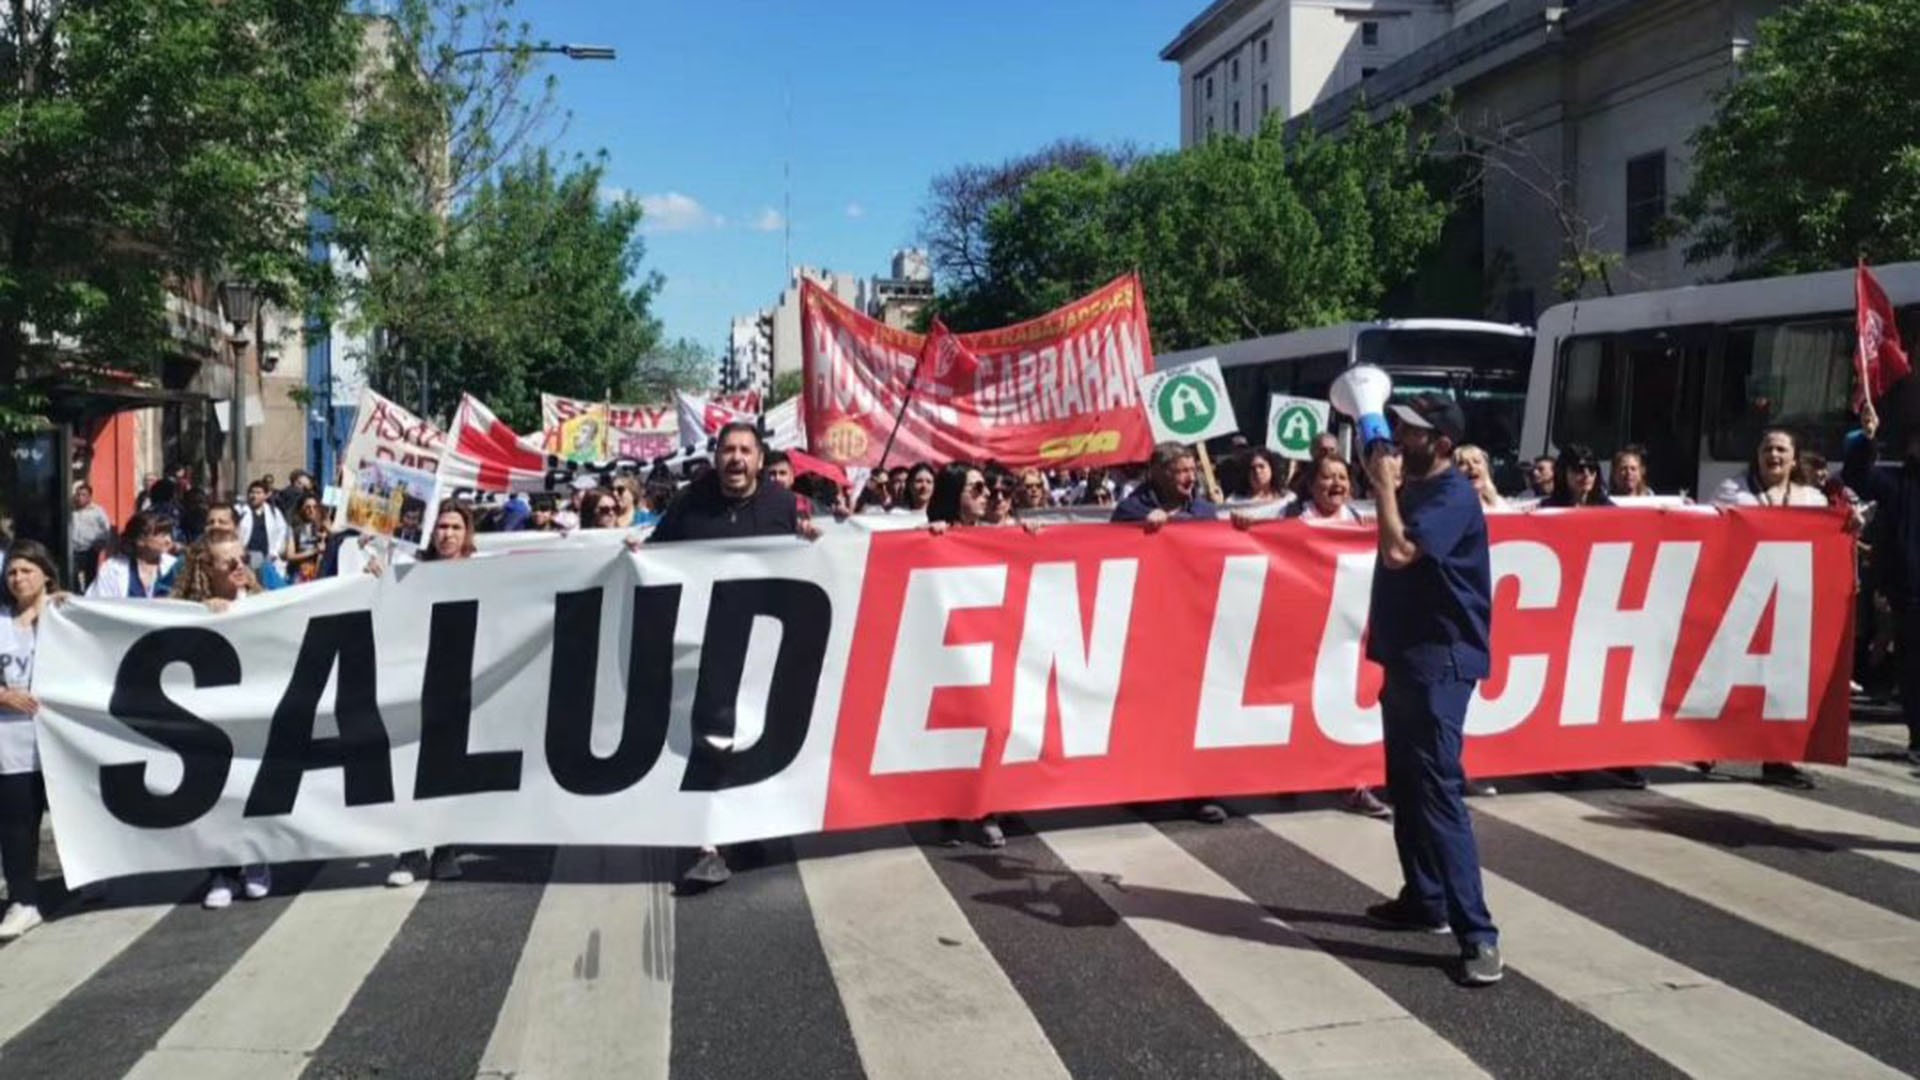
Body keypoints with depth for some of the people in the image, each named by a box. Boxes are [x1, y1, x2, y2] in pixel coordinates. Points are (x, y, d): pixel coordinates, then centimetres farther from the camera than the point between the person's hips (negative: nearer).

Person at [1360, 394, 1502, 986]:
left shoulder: (1453, 496, -15)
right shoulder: (1414, 491, 14)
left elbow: (1398, 551, -27)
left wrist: (1384, 484, -18)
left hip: (1440, 663, -10)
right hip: (1408, 656, 10)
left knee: (1438, 790, -14)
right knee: (1406, 785, 16)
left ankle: (1478, 934, -12)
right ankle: (1424, 900, 28)